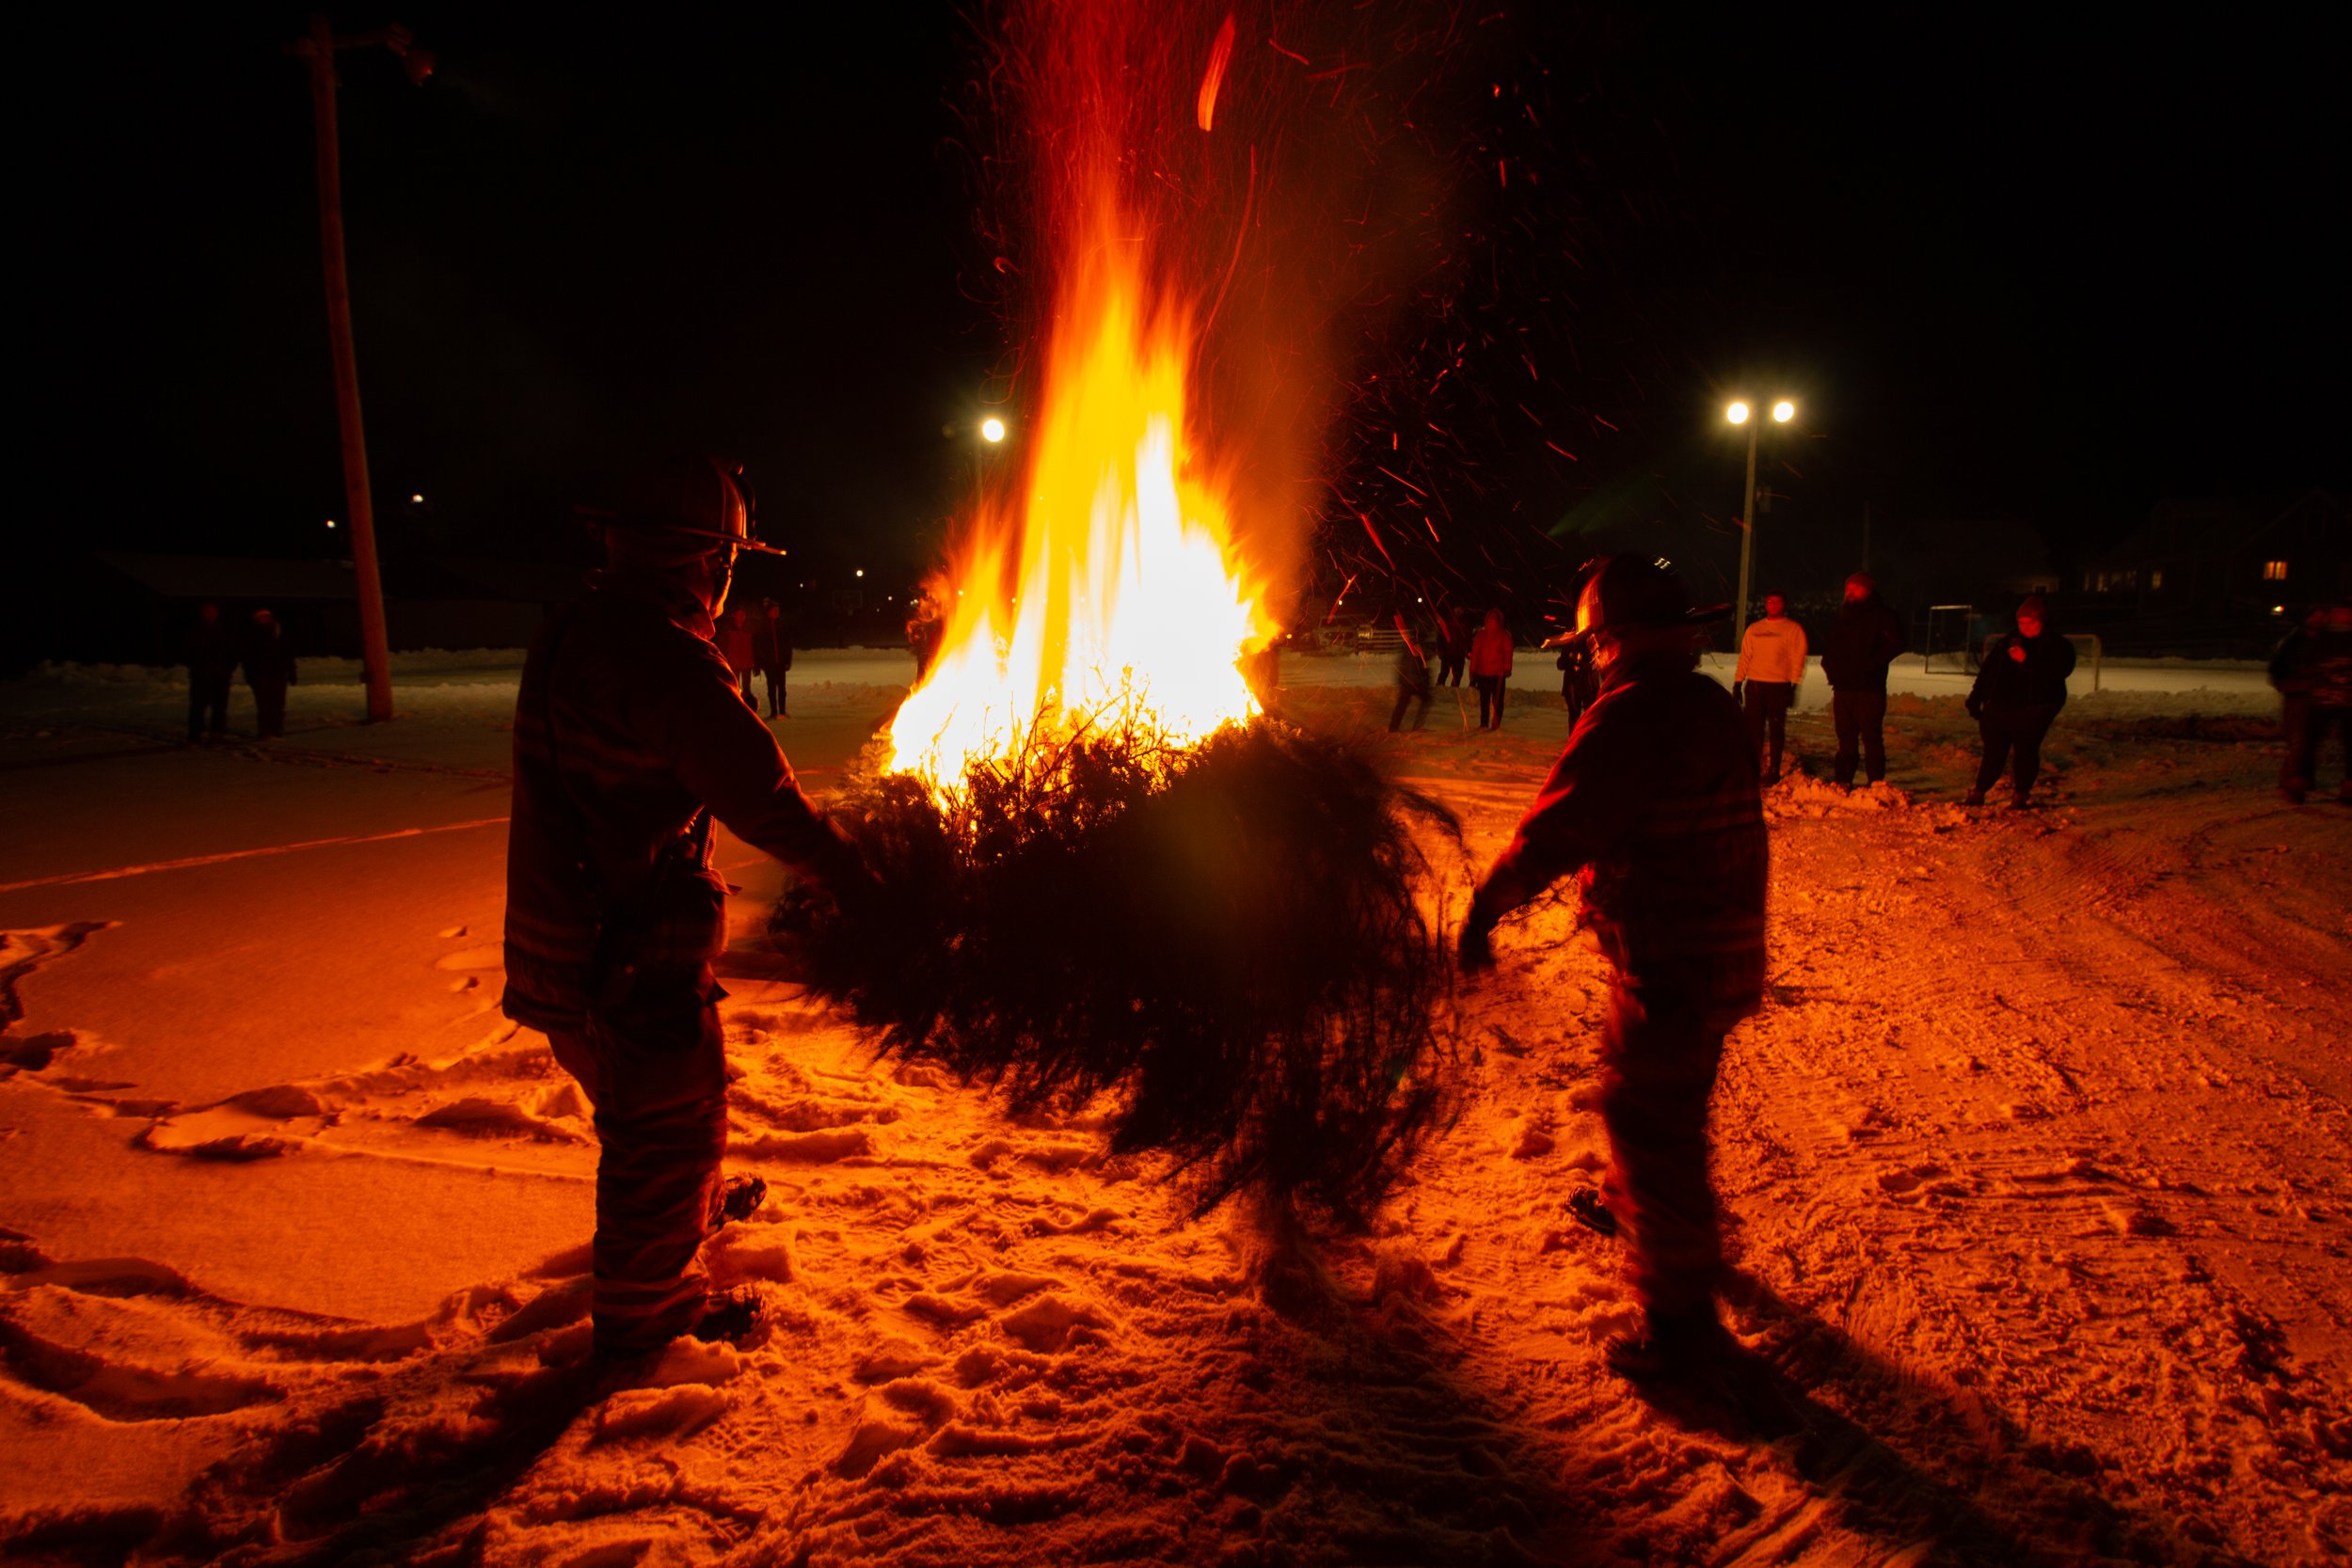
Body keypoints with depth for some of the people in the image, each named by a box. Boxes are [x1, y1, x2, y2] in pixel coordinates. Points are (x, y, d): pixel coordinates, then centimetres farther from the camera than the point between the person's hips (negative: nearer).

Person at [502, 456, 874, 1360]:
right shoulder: (667, 658, -25)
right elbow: (762, 793, -26)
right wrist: (851, 878, -16)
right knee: (669, 1123, 8)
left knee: (645, 1097, 30)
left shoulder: (567, 637, 6)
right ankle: (642, 1309, 25)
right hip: (634, 948, -10)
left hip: (558, 937, 10)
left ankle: (690, 1209, 53)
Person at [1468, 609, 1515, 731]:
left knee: (1497, 700, -2)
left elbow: (1508, 652, -1)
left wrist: (1507, 669, -10)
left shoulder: (1504, 635, 2)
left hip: (1498, 673, -3)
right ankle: (1484, 723, 14)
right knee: (1484, 700, 8)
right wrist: (1473, 669, 6)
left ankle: (1496, 724, 3)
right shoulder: (1481, 635, 9)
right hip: (1482, 672, 3)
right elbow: (1475, 652, 10)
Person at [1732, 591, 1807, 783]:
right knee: (1753, 729, 3)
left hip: (1778, 686, -4)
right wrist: (1738, 681, 8)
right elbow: (1745, 657, 15)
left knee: (1776, 729, 1)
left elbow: (1798, 659, -4)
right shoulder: (1754, 629, 15)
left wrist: (1794, 685, -12)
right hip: (1753, 685, 4)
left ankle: (1774, 770, 6)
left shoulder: (1793, 629, 2)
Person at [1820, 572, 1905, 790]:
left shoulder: (1883, 615, -1)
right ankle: (1843, 782, 14)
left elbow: (1894, 645, -14)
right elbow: (1829, 646, 25)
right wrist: (1830, 665, 7)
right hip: (1843, 687, 6)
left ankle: (1876, 784, -2)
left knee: (1871, 738, -6)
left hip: (1869, 689, -6)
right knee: (1845, 739, 9)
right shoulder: (1844, 615, 18)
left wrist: (1868, 666, -18)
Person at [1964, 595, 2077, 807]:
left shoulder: (2058, 647, 2)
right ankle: (1978, 793, 7)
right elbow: (1987, 672, 17)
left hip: (2033, 711, -3)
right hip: (1999, 707, 3)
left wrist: (2027, 661, -26)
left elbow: (2055, 674, -17)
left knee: (2025, 752, -2)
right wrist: (1975, 700, 11)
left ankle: (2021, 796, 10)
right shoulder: (2007, 643, 15)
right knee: (1994, 752, 2)